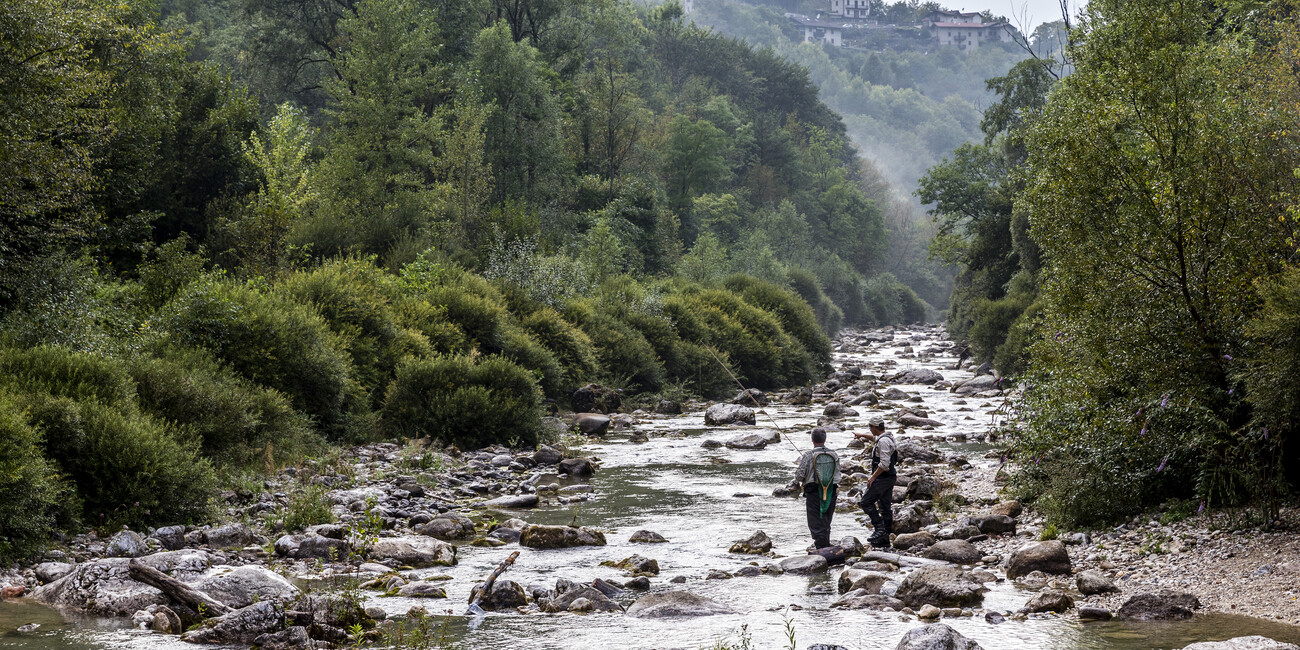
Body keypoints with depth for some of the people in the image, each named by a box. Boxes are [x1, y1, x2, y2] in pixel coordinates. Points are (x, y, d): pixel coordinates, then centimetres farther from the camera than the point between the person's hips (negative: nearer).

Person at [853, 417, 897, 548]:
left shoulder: (883, 441, -20)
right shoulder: (887, 437, 12)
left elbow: (884, 463, -26)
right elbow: (874, 437, 37)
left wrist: (873, 477, -19)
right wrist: (862, 435, 50)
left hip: (882, 478, -10)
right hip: (890, 478, 10)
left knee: (866, 502, -6)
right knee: (885, 507, 11)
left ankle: (879, 528, -12)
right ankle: (885, 539, 13)